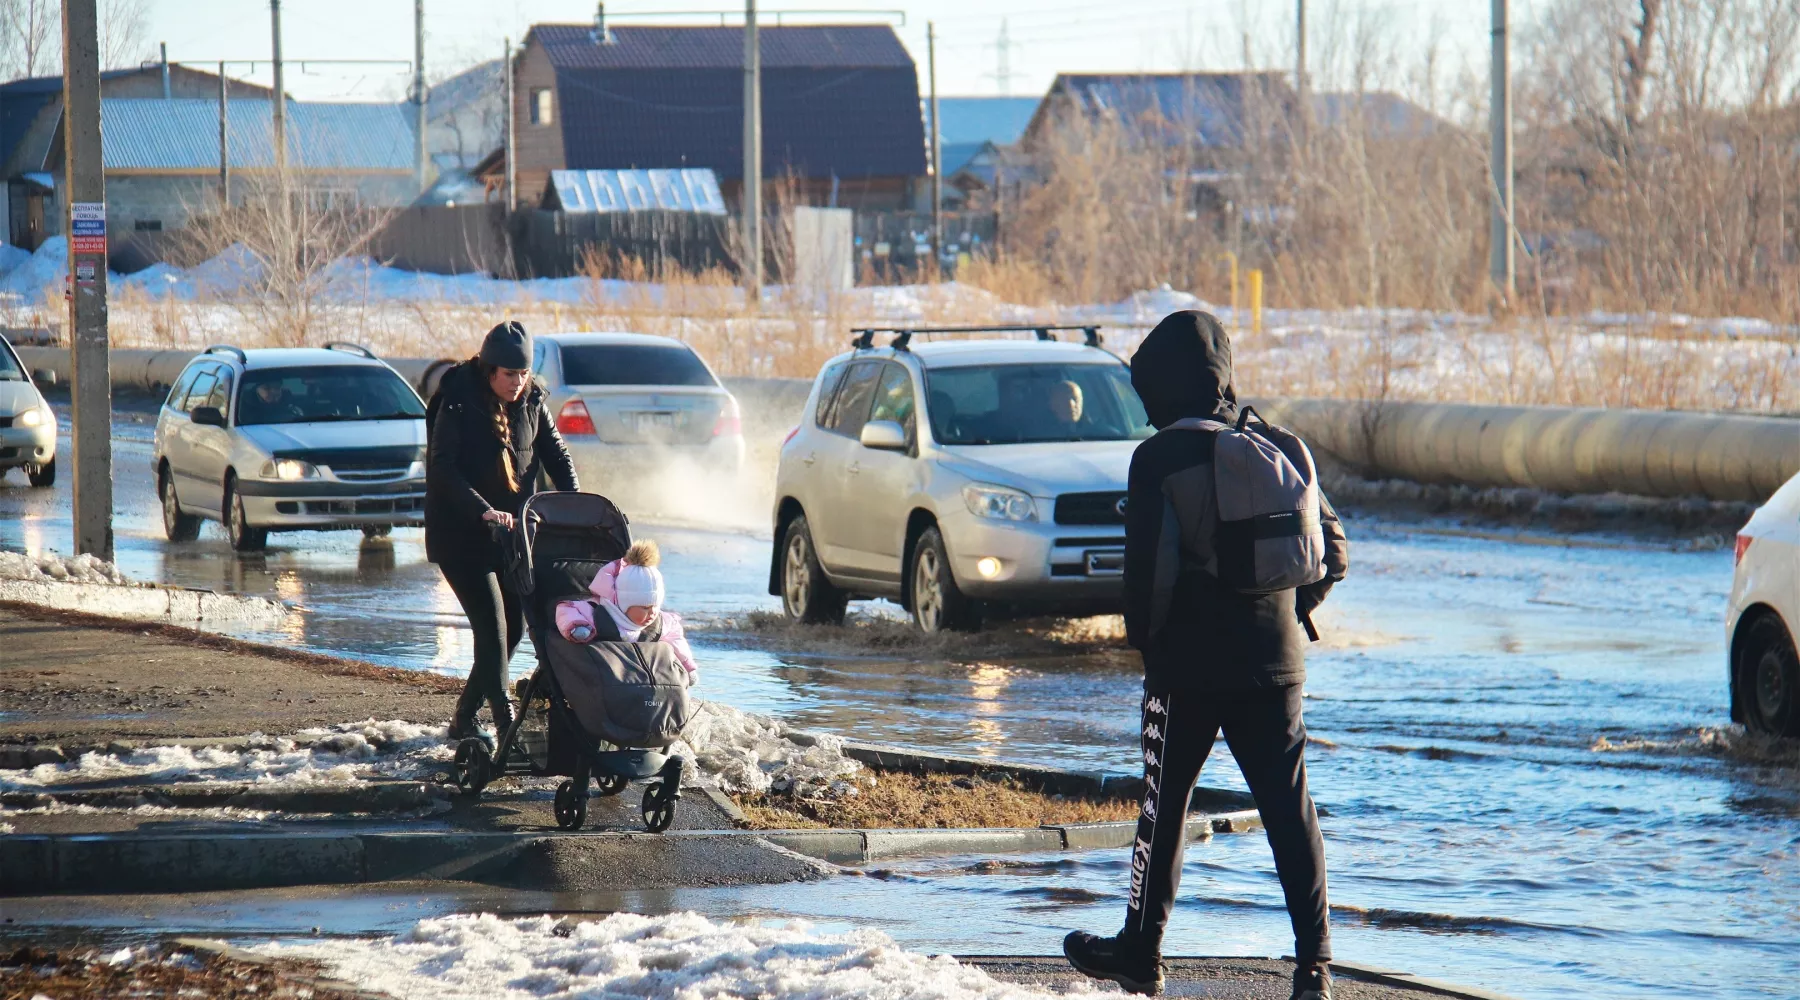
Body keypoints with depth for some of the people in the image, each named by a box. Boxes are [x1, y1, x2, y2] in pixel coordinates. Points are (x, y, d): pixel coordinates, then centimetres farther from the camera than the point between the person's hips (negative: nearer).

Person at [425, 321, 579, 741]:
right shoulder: (457, 403, -14)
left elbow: (556, 455, 9)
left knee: (512, 627, 5)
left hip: (514, 531, 6)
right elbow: (442, 469, -21)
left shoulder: (531, 402, 2)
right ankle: (506, 723, -19)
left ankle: (464, 718, 19)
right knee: (492, 628, -15)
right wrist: (484, 511, -32)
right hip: (461, 534, -6)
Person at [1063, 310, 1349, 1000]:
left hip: (1189, 665, -4)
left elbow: (1144, 565, -10)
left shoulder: (1159, 459, -8)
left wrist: (1143, 638, 5)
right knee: (1289, 810, 2)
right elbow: (1333, 552, 8)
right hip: (1274, 662, 4)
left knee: (1164, 806, 10)